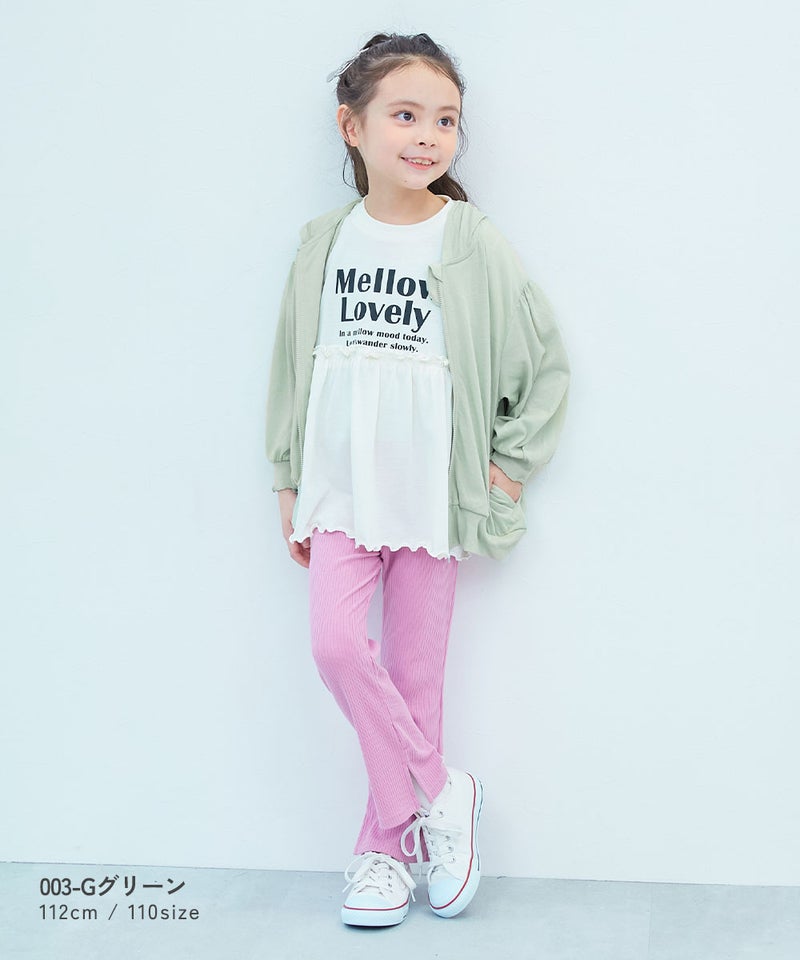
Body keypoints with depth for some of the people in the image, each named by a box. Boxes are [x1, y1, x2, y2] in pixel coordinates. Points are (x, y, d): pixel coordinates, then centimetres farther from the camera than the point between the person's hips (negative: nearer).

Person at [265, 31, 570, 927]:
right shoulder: (325, 243, 4)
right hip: (339, 490, 2)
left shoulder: (473, 246, -4)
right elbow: (293, 368, 11)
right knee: (336, 645, -13)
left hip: (432, 495, -2)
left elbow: (548, 361, 4)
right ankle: (441, 791, 6)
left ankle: (386, 847, 19)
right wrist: (289, 484, 11)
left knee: (414, 673, 4)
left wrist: (509, 465, 1)